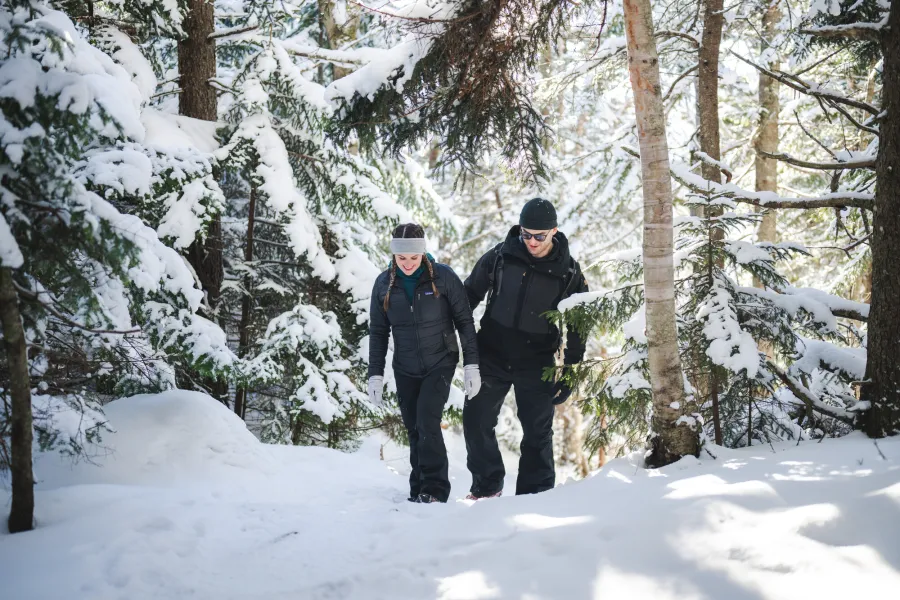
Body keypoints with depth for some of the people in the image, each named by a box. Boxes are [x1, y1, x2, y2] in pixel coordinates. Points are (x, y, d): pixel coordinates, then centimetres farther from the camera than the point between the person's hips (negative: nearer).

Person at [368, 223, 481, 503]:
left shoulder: (443, 277, -11)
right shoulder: (384, 284, -2)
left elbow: (465, 321, -5)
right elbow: (378, 332, 5)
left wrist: (471, 365, -8)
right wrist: (375, 374, 1)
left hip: (440, 364, -3)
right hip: (406, 369, 3)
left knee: (427, 422, -17)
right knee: (414, 429, 6)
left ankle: (434, 490, -11)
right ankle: (418, 490, 15)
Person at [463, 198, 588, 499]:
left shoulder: (569, 273, -7)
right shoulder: (501, 256, -6)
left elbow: (577, 328, 0)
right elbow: (470, 294, 6)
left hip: (536, 364, -1)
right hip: (492, 357, 1)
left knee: (537, 431, 4)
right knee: (476, 419, 1)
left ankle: (536, 493, 17)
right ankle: (487, 485, 19)